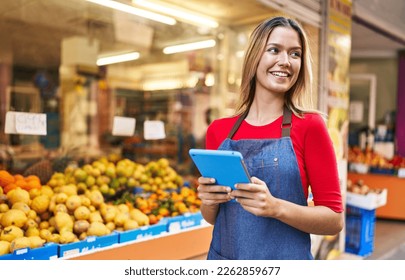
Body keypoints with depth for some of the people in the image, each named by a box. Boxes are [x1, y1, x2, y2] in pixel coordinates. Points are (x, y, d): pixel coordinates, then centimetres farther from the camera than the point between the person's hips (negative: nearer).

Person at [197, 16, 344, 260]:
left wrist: (276, 207, -24)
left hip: (285, 259, -3)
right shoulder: (218, 130, -2)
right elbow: (212, 218, 8)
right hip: (223, 256, 3)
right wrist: (209, 202, -13)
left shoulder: (310, 125, -10)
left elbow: (334, 220, -9)